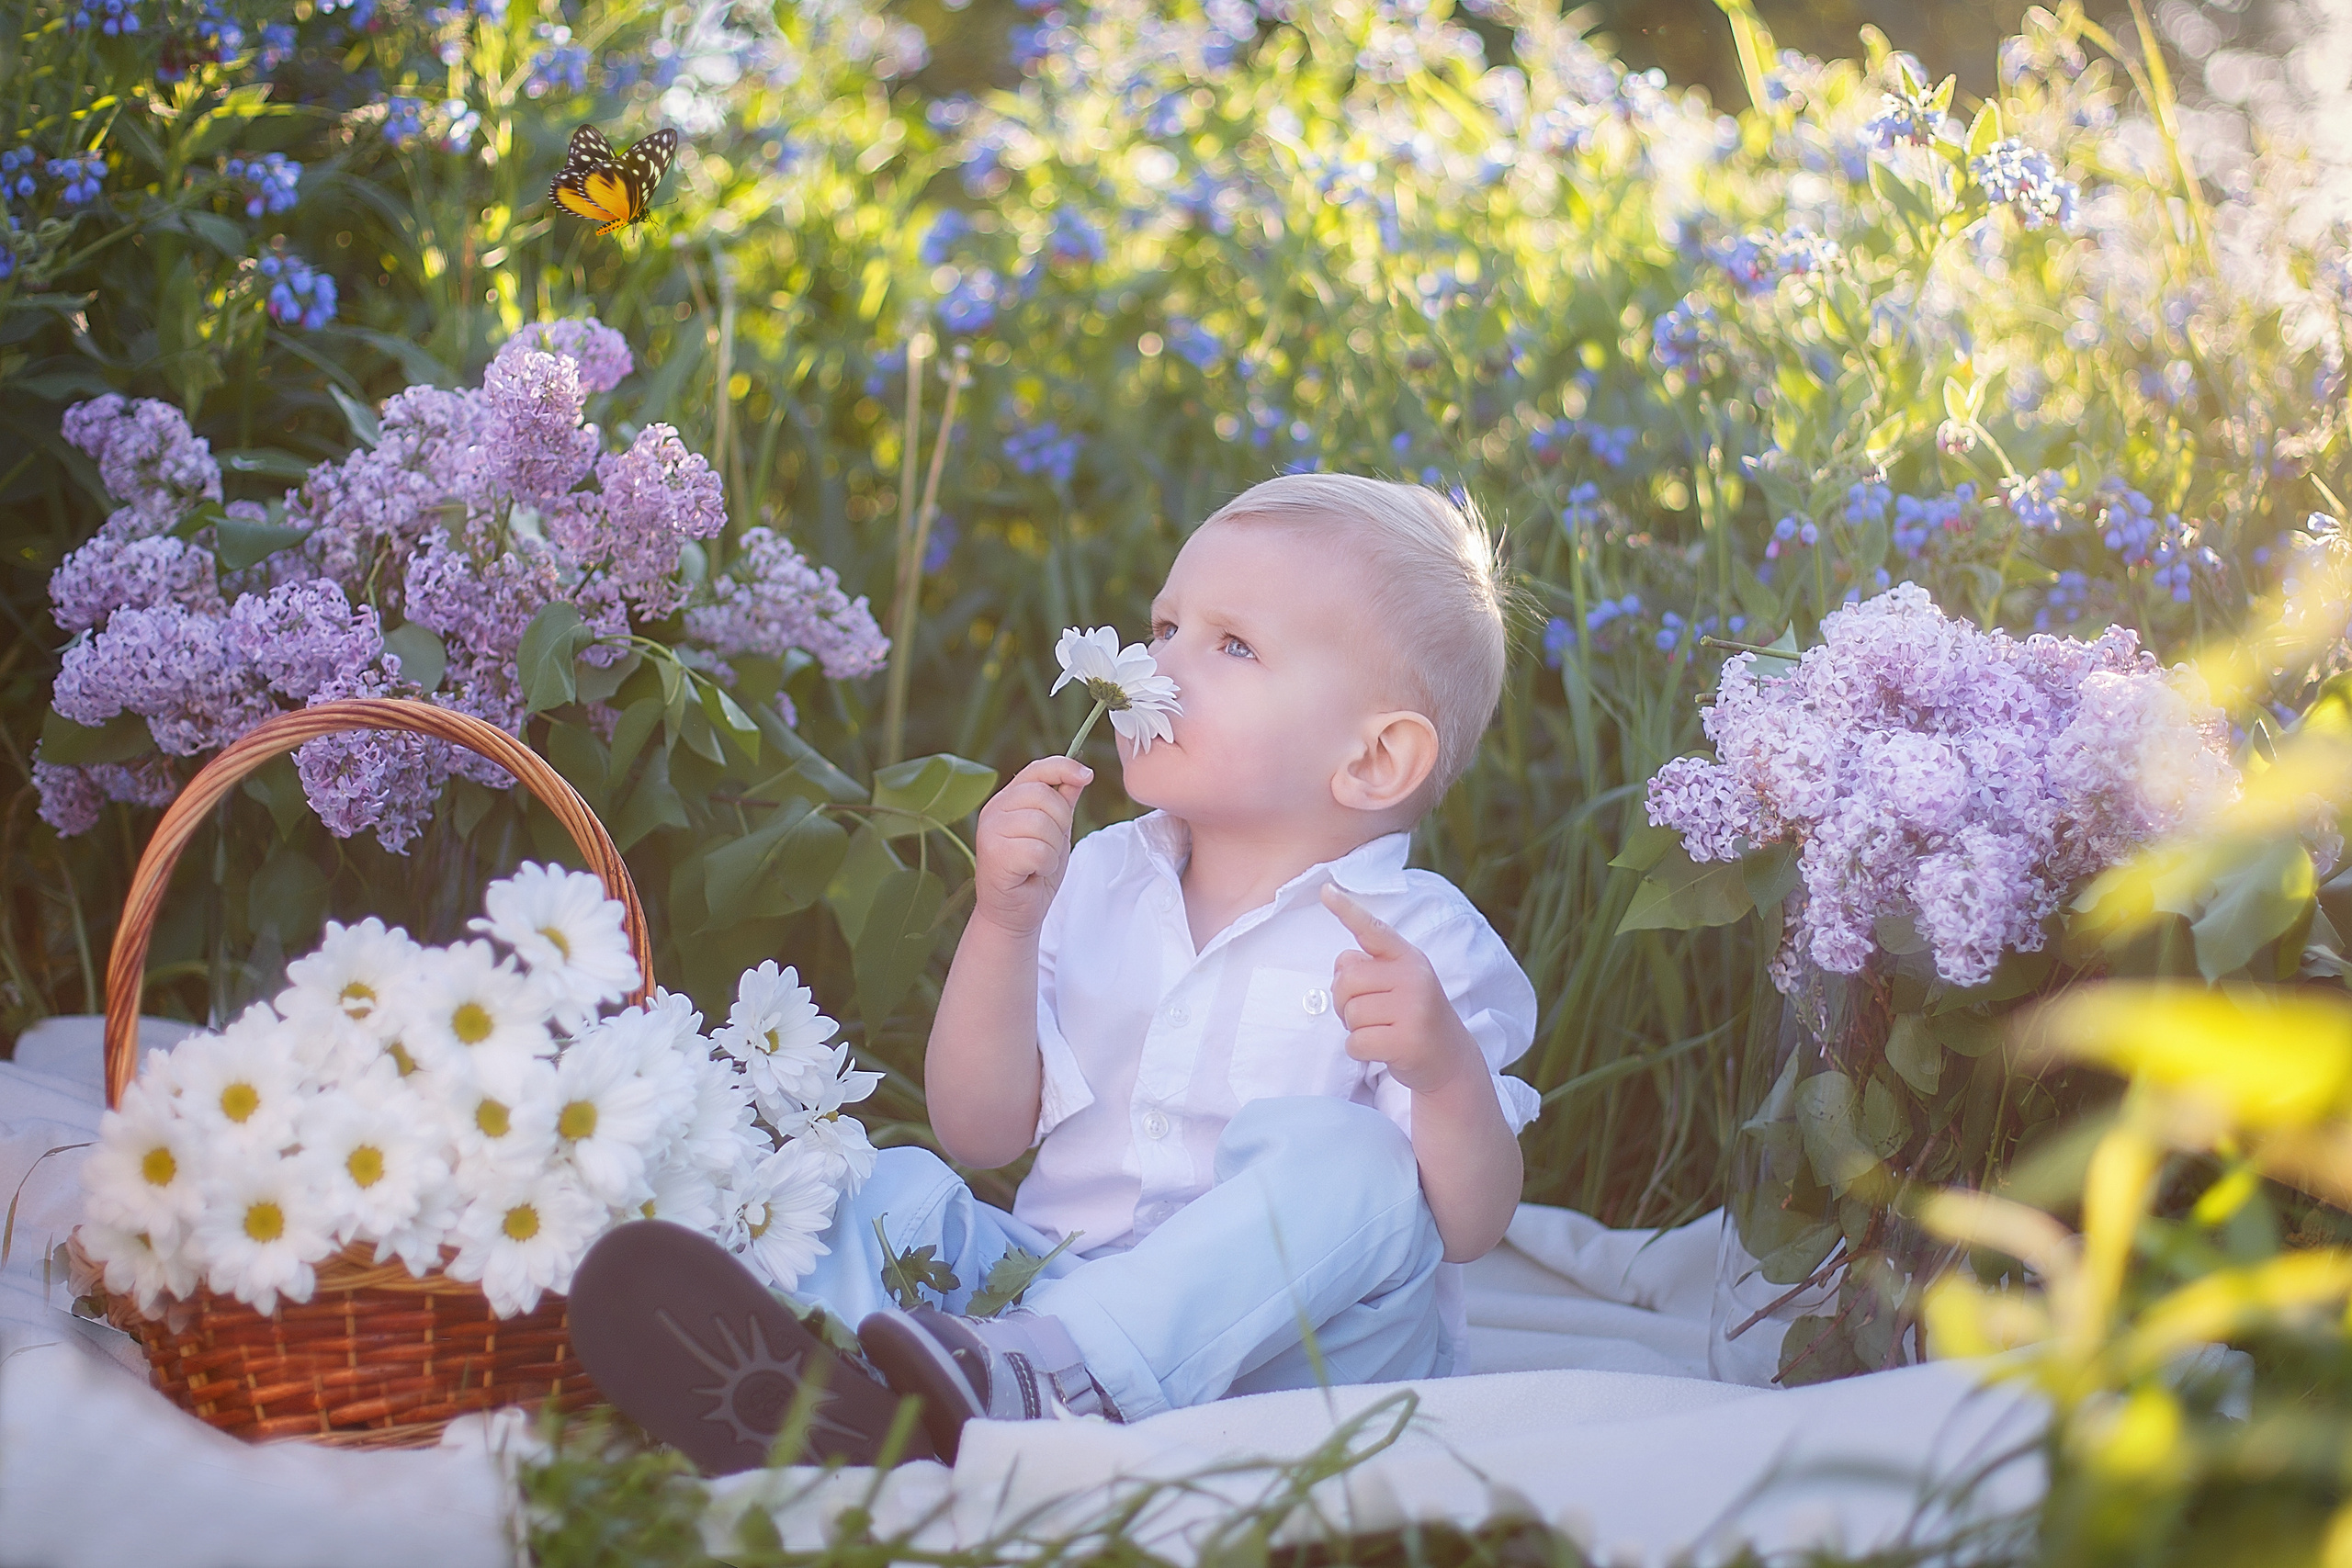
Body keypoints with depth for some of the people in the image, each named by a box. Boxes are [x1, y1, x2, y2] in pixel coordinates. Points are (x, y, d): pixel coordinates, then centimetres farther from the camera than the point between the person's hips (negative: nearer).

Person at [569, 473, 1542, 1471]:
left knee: (1344, 1160, -28)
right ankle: (818, 1399, -44)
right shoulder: (1093, 883, 10)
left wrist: (1447, 1069, -30)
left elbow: (1471, 1228, -10)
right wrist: (1004, 923, -11)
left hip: (1297, 1349, -4)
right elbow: (983, 1133, 2)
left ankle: (1025, 1386, -46)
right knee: (892, 1186, -11)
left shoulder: (1416, 944, -3)